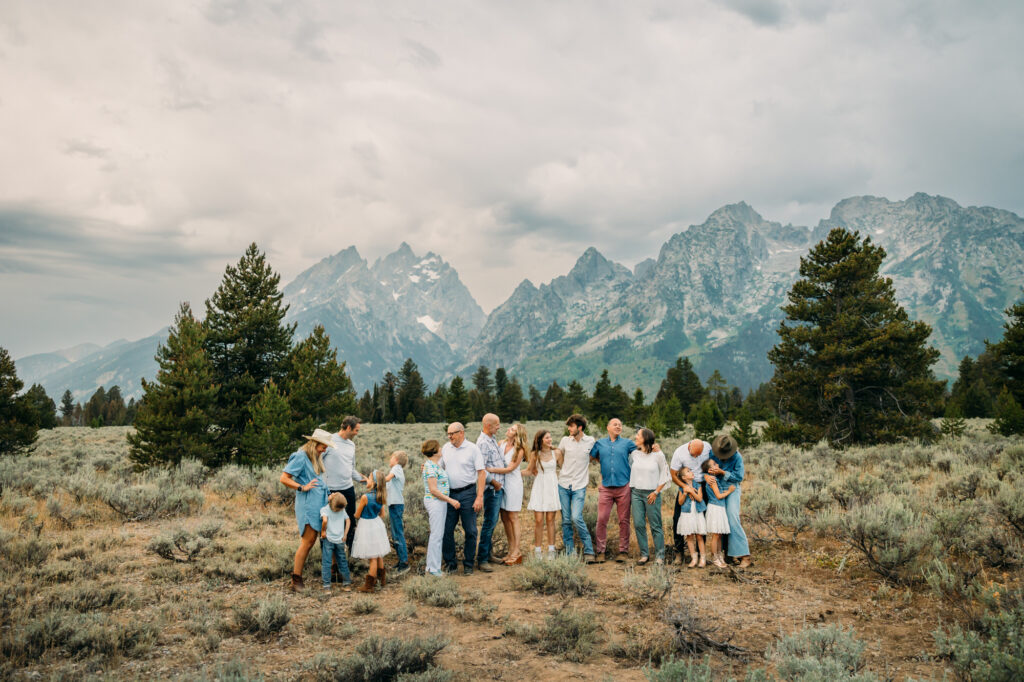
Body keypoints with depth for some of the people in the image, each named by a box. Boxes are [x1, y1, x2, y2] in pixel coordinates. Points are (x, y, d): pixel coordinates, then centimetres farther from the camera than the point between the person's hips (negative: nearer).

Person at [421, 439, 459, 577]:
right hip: (434, 502, -10)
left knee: (438, 534, 13)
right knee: (436, 535, -6)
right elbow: (433, 490, -20)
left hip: (441, 502, 10)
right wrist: (451, 500, -19)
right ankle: (433, 569, -1)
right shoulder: (431, 466, -17)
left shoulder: (436, 464, 13)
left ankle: (433, 566, 19)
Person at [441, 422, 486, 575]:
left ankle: (468, 565, 15)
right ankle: (450, 563, 18)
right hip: (449, 494, 4)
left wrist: (480, 497, -14)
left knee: (470, 531, 3)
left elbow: (481, 473, -8)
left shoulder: (472, 449, -6)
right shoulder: (445, 448, 8)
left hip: (467, 493, -4)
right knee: (446, 530, 4)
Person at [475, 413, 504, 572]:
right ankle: (481, 560, -4)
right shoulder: (482, 443, -17)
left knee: (493, 522, 14)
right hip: (492, 489, -10)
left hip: (498, 487, 10)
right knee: (489, 523, -8)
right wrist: (494, 482, -15)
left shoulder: (493, 440, 14)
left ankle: (487, 554, 23)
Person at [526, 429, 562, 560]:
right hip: (539, 487, -1)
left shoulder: (556, 453, 4)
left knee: (550, 520, 3)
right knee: (538, 520, -4)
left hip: (552, 488, 1)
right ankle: (537, 550, 4)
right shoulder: (535, 454, 3)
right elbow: (529, 471, 10)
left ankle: (551, 550, 10)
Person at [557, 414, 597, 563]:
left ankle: (588, 551, -3)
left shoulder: (590, 441, 1)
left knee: (576, 518, -16)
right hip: (563, 485, 2)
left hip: (579, 487, -2)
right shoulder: (565, 440, 3)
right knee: (566, 520, 4)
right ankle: (569, 552, 13)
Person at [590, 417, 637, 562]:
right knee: (602, 519, -3)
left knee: (624, 520, 3)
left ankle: (623, 550, 12)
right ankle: (600, 551, 5)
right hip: (606, 487, 1)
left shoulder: (627, 443, 7)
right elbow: (589, 457, 16)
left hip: (624, 487, -1)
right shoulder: (600, 444, 11)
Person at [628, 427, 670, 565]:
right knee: (638, 524, 0)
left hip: (652, 494, -4)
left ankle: (660, 556, 7)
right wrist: (630, 490, 10)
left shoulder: (658, 455, -4)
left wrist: (656, 492, -6)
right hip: (636, 492, 4)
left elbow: (664, 476, 0)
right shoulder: (634, 454, 7)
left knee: (656, 526, -1)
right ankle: (644, 554, 11)